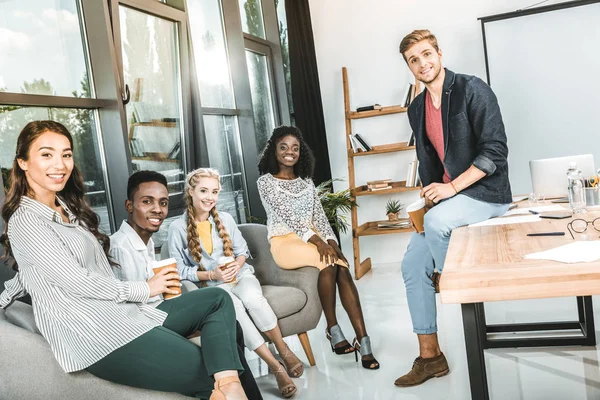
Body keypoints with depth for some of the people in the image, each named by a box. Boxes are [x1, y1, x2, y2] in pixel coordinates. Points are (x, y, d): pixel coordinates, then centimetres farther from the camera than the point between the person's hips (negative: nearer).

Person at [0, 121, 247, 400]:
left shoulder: (67, 208, 18)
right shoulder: (26, 221, -10)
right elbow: (75, 282, -14)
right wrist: (144, 290, -5)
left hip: (124, 313, 9)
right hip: (96, 334, -9)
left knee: (217, 300, -1)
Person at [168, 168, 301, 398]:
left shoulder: (225, 218, 8)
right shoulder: (178, 228, -3)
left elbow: (242, 250, 12)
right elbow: (179, 270, -4)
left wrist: (237, 264, -12)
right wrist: (211, 275, -15)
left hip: (239, 274, 2)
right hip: (211, 285, -2)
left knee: (253, 299, -34)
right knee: (234, 306, -36)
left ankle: (284, 351, -17)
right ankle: (276, 366, -31)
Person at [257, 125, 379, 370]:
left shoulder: (306, 181, 16)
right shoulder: (266, 181, -1)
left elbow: (319, 215, 8)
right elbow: (286, 215, -14)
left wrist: (331, 240, -11)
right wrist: (317, 240, -25)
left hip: (313, 239, 5)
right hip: (285, 242, -4)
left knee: (342, 269, -25)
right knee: (327, 261, -32)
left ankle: (363, 340, -29)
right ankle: (333, 329, -19)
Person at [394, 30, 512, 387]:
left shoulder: (472, 89, -12)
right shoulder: (417, 108, 10)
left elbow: (495, 150, -17)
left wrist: (453, 187, -22)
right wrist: (429, 195, 5)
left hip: (486, 193, -7)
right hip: (447, 195, 7)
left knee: (435, 222, -36)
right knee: (413, 265, -3)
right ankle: (429, 357, 7)